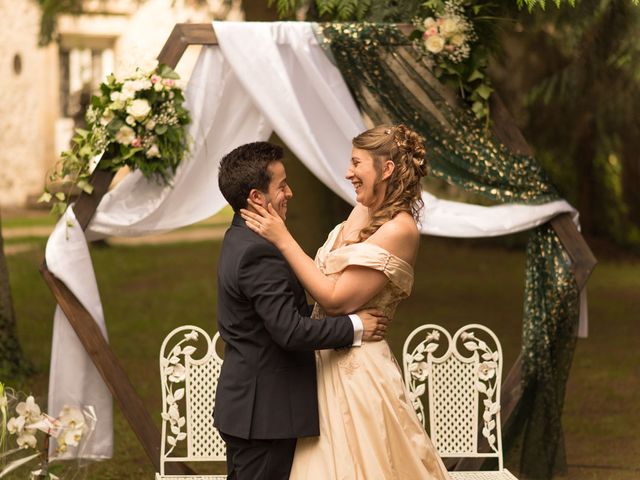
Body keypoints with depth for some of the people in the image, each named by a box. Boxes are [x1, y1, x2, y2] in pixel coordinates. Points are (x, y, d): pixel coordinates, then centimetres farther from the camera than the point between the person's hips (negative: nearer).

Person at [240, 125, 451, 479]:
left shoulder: (399, 229, -19)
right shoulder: (362, 213, 6)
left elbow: (337, 299, -21)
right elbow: (325, 281, 7)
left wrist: (283, 240, -19)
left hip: (357, 368, -8)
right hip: (326, 361, 8)